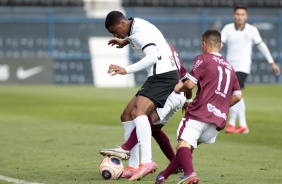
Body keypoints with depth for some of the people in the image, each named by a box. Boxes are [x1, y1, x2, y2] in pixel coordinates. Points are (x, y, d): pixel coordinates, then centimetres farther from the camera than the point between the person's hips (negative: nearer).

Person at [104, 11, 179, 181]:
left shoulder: (139, 32, -16)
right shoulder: (136, 24, 15)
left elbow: (153, 56, -29)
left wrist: (126, 70, -33)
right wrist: (126, 42, 35)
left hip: (163, 75, -11)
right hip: (158, 77, 11)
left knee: (138, 113, -29)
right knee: (127, 116, 13)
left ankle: (147, 162, -42)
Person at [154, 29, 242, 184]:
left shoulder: (203, 59, 3)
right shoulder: (229, 67, 23)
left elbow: (190, 84, -6)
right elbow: (237, 96, 19)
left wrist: (180, 88, 15)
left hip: (200, 113, -7)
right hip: (219, 120, 7)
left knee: (183, 143, -19)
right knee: (188, 146, 20)